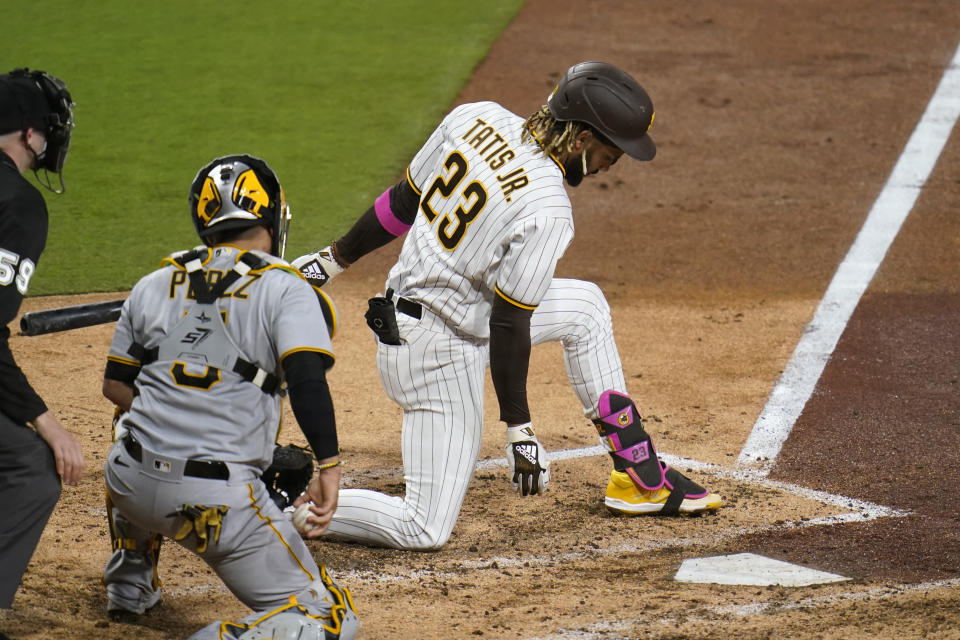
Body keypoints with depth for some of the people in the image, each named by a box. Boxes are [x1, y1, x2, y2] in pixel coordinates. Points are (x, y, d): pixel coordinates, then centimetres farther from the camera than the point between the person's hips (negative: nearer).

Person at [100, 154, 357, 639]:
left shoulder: (154, 285, 12)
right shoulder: (286, 289, -2)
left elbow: (116, 387, 20)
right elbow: (308, 380, -18)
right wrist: (328, 466, -15)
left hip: (131, 485, 5)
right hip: (217, 499, -5)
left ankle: (129, 582, 49)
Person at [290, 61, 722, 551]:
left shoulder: (477, 118, -6)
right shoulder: (546, 212, -27)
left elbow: (403, 201, 6)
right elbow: (509, 326, -23)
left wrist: (334, 259, 18)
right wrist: (519, 428, -15)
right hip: (440, 354, -10)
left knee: (584, 304, 18)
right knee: (426, 529, -5)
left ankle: (642, 477, 24)